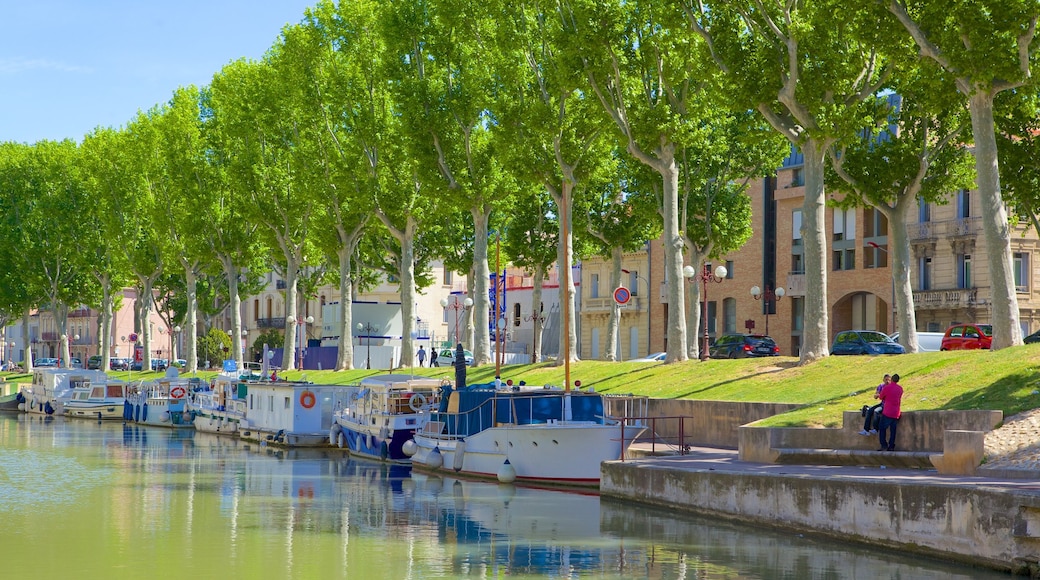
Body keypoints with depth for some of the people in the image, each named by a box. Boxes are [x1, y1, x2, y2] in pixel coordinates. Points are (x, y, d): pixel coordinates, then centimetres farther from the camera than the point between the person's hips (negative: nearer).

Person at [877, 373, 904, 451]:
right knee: (893, 430, 8)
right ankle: (891, 446, 5)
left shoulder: (886, 387, -10)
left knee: (882, 428, 4)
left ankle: (884, 445, -4)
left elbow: (881, 397, 3)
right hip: (896, 412, 5)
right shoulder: (900, 388, 5)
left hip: (887, 412, -5)